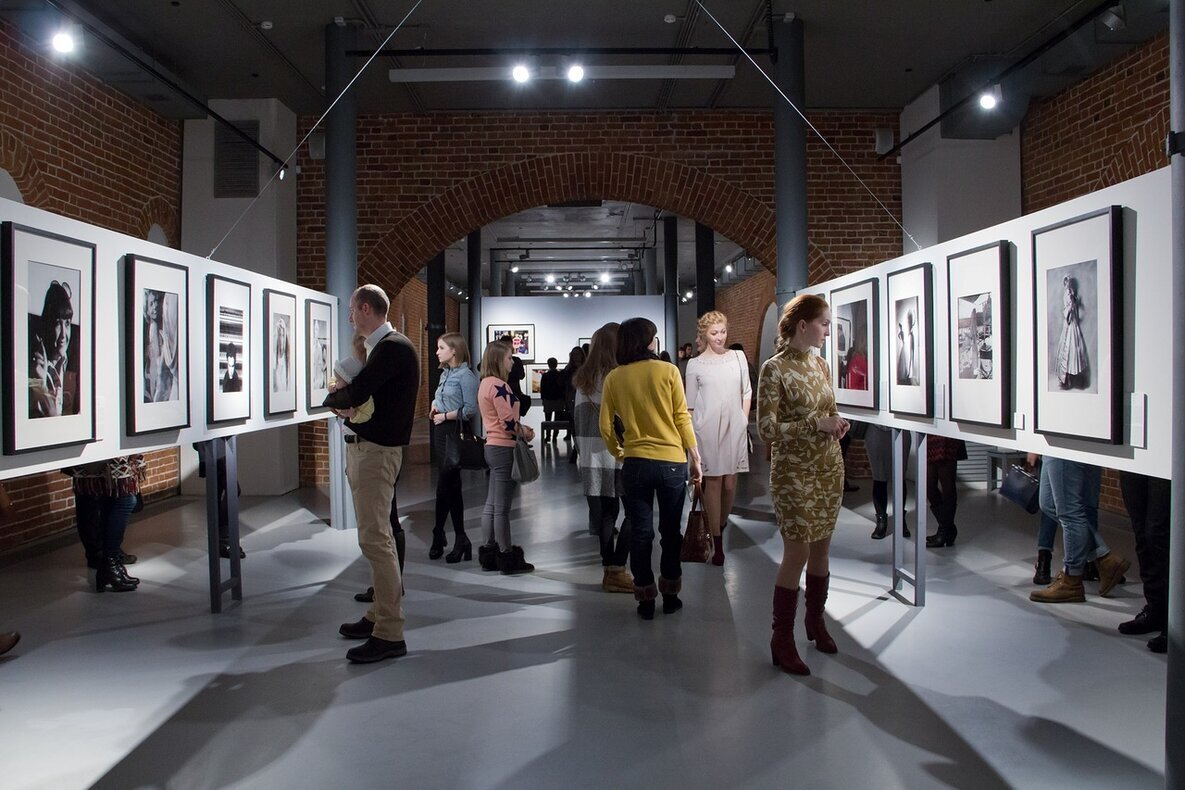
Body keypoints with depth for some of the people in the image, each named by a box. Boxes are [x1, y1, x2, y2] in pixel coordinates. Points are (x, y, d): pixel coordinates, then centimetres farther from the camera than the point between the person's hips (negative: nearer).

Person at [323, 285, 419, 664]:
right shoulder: (381, 347, 19)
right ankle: (379, 615, 25)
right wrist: (345, 401, -7)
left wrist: (337, 394, -3)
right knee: (376, 536, 15)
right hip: (363, 447, 11)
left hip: (377, 451, -11)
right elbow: (359, 393, 15)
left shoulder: (394, 347, -14)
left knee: (375, 539, -10)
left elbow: (355, 393, -24)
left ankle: (389, 634, -6)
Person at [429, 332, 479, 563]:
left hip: (455, 431, -8)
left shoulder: (466, 375, -11)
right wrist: (434, 406, 5)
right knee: (452, 486, 10)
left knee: (444, 486, -8)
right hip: (441, 431, 8)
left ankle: (438, 535, 2)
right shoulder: (445, 373, 15)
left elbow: (470, 409, -15)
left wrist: (445, 416, -12)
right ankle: (460, 539, 15)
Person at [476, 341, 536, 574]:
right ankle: (507, 557, 6)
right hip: (504, 449, -10)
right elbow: (508, 423, -21)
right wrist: (527, 433, -5)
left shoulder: (485, 383, 13)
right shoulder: (498, 386, -18)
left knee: (491, 504, 14)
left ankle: (488, 554, 21)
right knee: (502, 508, -2)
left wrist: (521, 428, 8)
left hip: (492, 447, 10)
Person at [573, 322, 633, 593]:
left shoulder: (583, 379, 9)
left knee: (607, 513, 12)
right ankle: (617, 570, -1)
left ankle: (609, 570, 16)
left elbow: (578, 418, 13)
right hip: (619, 456, -7)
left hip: (592, 457, 7)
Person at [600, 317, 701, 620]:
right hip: (672, 462, -1)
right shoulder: (668, 371, -6)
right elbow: (682, 419, -4)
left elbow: (606, 427, 0)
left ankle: (646, 600, 16)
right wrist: (696, 458, 4)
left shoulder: (613, 377, -1)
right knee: (671, 531, 13)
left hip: (635, 464, 1)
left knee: (640, 533, 9)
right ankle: (670, 596, 24)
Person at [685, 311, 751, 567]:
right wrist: (690, 434, 1)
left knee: (730, 482, 3)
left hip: (734, 427, 2)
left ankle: (722, 524, 29)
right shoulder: (695, 364, 3)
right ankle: (717, 543, 2)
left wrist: (744, 420, 6)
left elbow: (747, 392, 13)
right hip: (707, 428, -2)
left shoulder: (738, 357, 8)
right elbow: (690, 404, 5)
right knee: (713, 481, -3)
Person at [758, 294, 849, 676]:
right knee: (797, 553, -3)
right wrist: (815, 423, -22)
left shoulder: (819, 364, 8)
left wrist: (837, 422, -3)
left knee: (821, 548, 15)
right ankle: (781, 639, 10)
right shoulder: (774, 369, -14)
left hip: (829, 466, 7)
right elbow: (767, 429, -17)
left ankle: (816, 620, 34)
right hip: (794, 472, -7)